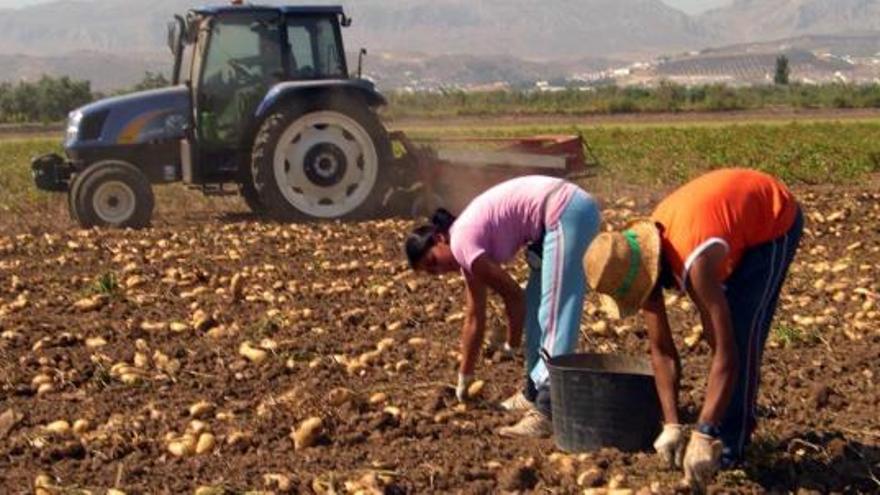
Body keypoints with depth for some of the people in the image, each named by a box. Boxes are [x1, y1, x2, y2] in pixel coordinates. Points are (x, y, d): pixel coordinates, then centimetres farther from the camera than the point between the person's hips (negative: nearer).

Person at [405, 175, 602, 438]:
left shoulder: (462, 243, -10)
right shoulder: (469, 251, 16)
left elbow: (513, 294, -6)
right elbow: (474, 319, 23)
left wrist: (512, 345, 8)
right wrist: (464, 380, 28)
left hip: (566, 212, -10)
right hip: (570, 211, 10)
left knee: (553, 314, -12)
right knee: (536, 307, 16)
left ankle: (549, 410, -15)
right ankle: (535, 392, 23)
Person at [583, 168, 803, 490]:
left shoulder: (694, 262, -40)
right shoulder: (640, 261, -16)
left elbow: (726, 355, -42)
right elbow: (661, 350, -10)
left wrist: (703, 438, -42)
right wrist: (671, 426, -16)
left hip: (776, 222, -8)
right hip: (741, 214, 8)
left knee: (741, 331, -14)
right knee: (719, 327, 9)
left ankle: (731, 445, -6)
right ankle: (730, 425, 24)